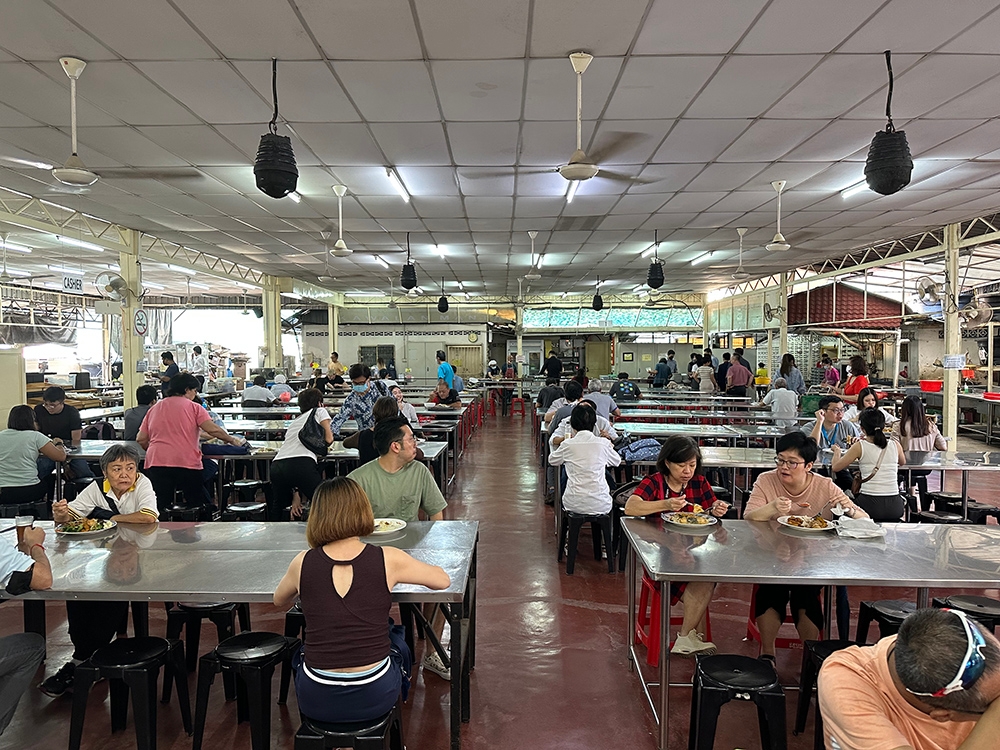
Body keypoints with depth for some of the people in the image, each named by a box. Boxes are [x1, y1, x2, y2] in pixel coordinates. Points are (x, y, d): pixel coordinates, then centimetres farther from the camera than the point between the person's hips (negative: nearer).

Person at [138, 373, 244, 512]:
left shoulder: (154, 409, 16)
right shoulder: (193, 407, 3)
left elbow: (140, 440, 14)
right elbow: (212, 429, -9)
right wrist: (231, 440, 4)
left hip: (156, 463, 3)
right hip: (187, 464, -3)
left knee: (160, 510, 4)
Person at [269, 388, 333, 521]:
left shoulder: (295, 421, 34)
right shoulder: (319, 411, 19)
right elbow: (328, 439, 8)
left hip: (277, 465, 7)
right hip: (302, 463, -7)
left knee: (276, 508, 25)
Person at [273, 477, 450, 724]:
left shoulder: (303, 563, -6)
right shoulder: (388, 559, -11)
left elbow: (280, 601, 16)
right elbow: (443, 580, 6)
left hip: (315, 701, 1)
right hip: (375, 697, -1)